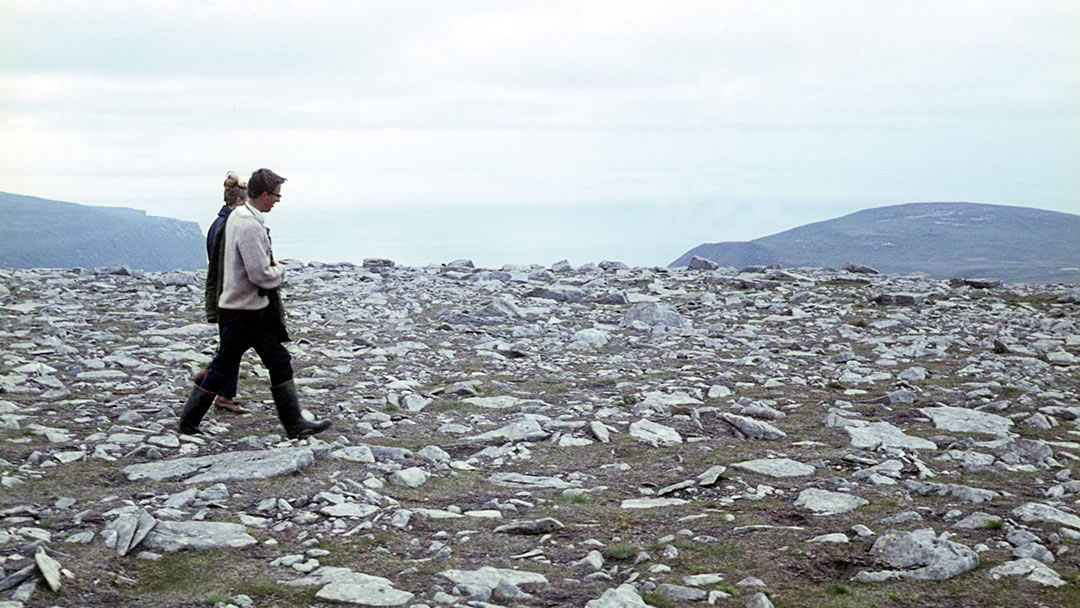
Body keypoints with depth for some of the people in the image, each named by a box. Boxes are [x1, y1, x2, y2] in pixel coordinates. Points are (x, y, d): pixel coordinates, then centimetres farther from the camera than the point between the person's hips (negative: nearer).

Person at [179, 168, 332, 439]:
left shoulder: (238, 215, 9)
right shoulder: (250, 226, -23)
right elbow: (261, 275, -25)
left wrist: (273, 267, 10)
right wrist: (280, 270, -6)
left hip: (256, 307, 10)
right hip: (243, 311, -10)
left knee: (279, 362, 11)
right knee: (223, 368, 3)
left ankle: (295, 423, 15)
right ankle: (188, 422, 17)